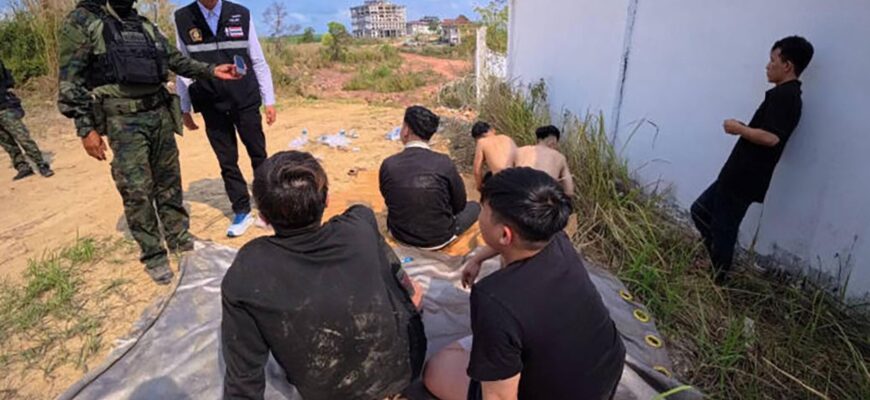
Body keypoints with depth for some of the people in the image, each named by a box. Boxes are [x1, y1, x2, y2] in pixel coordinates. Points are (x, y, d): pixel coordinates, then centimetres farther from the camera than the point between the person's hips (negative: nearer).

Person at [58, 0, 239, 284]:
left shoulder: (144, 25, 13)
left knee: (169, 182, 11)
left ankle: (179, 239, 25)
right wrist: (86, 128, -12)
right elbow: (70, 81, -7)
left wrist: (212, 71, 8)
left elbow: (176, 60, 19)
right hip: (123, 121, -5)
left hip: (160, 113, 5)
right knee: (137, 191, -3)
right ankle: (153, 256, 10)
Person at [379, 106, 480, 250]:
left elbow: (389, 200, 2)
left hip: (400, 235, 3)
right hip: (439, 239, -2)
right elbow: (460, 204, -7)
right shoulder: (444, 163, -22)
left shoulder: (388, 165, -16)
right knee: (474, 207, 24)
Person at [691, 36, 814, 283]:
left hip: (744, 179, -10)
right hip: (741, 176, 10)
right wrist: (745, 128, 8)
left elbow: (771, 137, -26)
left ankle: (717, 279, 15)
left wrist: (739, 129, -12)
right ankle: (718, 265, 26)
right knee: (700, 211, 16)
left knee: (722, 229, 0)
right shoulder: (789, 95, 18)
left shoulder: (782, 95, -14)